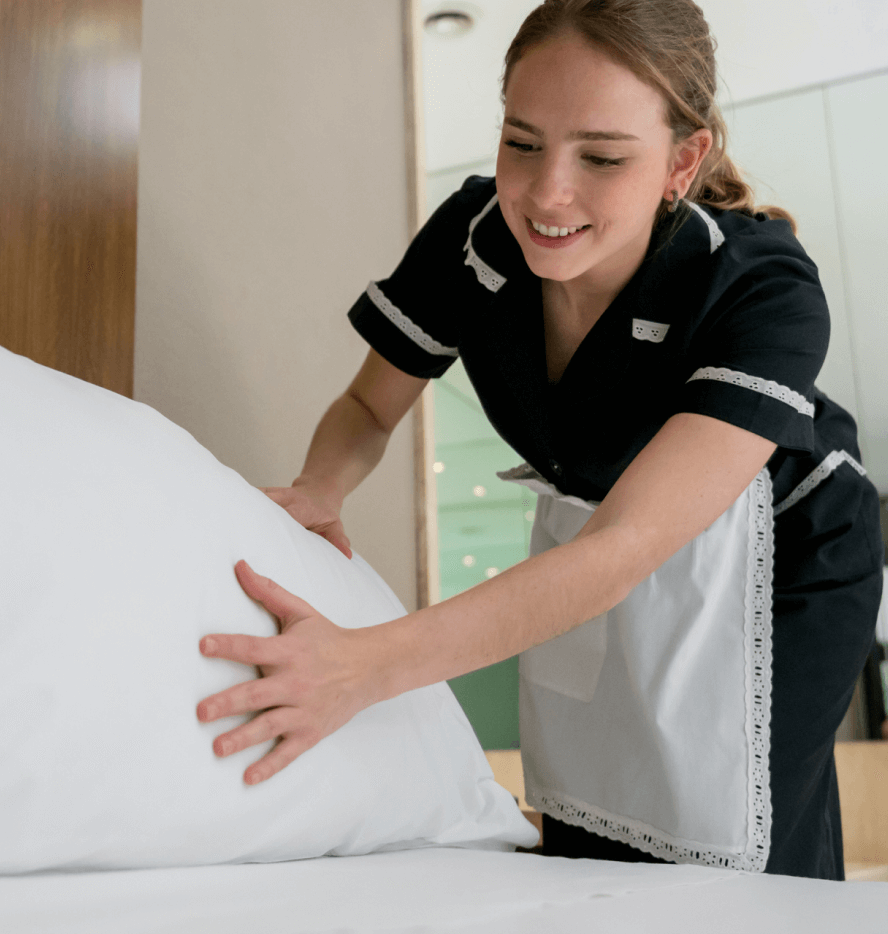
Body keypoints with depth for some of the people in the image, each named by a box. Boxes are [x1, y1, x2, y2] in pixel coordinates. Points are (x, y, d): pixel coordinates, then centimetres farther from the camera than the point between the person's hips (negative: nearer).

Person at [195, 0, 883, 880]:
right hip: (584, 532, 4)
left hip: (774, 555, -3)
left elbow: (623, 549, -43)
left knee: (744, 861, -5)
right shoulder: (475, 232, -21)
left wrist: (365, 665, -54)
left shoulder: (766, 293, -33)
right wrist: (317, 493, -31)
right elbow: (370, 405, -6)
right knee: (579, 844, 8)